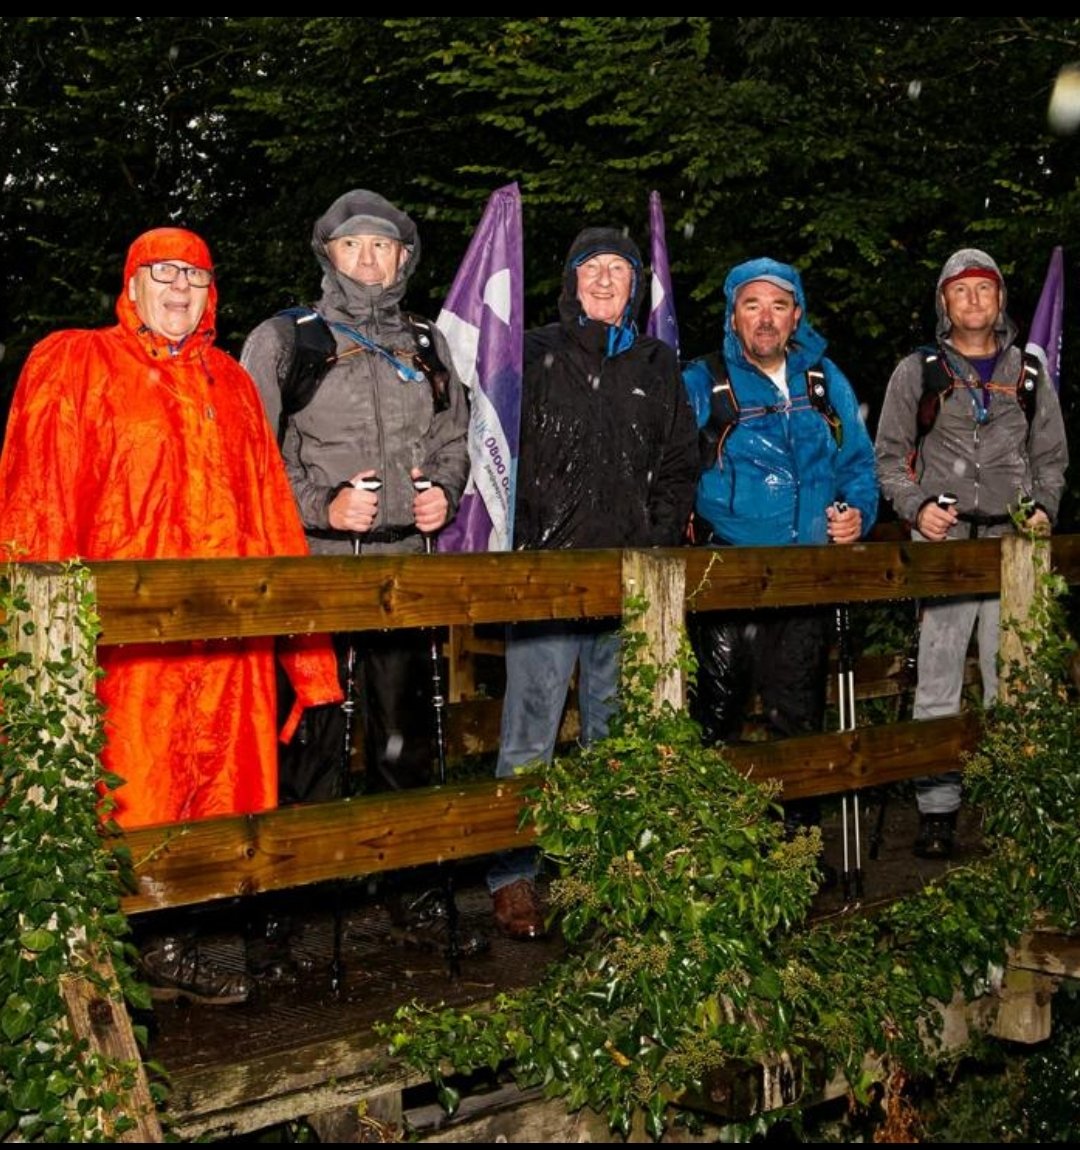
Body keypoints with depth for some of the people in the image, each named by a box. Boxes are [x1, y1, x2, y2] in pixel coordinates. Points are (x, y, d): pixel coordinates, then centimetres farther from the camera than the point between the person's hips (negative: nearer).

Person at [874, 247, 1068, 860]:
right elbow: (889, 457, 10)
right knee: (938, 683, -3)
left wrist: (1044, 509, 2)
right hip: (944, 540, -1)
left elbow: (1052, 456, 19)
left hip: (1014, 541, 2)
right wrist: (916, 507, -6)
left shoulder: (1029, 371, 14)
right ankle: (937, 810, 2)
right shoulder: (917, 371, 9)